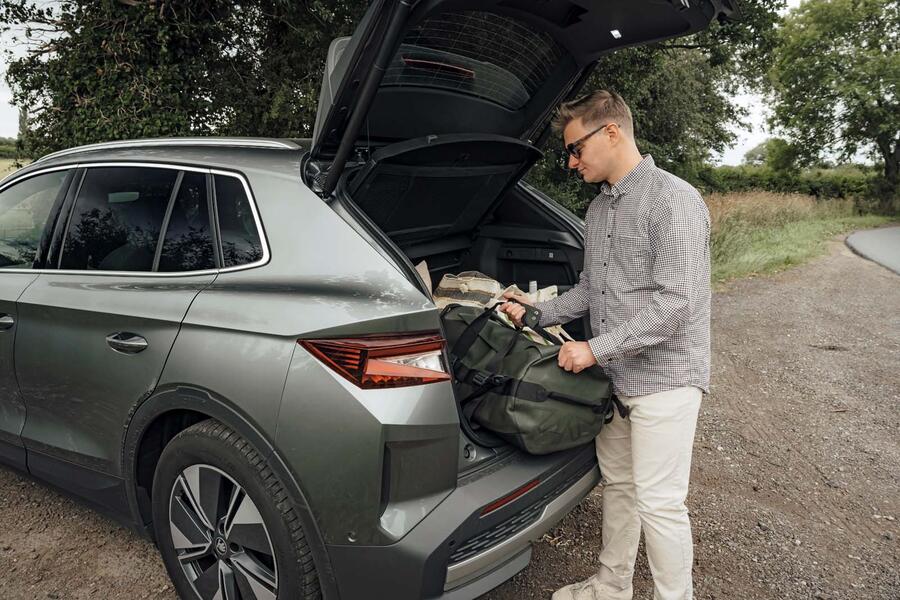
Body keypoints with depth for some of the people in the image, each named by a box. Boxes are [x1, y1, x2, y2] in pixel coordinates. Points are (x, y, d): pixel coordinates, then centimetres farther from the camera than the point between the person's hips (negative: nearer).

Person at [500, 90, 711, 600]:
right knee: (618, 484, 19)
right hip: (615, 377, 8)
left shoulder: (674, 200, -15)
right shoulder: (598, 210, 12)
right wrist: (536, 315, 9)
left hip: (665, 377, -8)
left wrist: (596, 349, -20)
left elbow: (675, 302, -22)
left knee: (658, 502, -1)